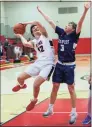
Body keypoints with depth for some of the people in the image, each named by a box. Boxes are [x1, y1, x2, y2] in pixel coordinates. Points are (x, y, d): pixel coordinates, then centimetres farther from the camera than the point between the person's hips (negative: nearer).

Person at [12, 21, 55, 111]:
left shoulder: (44, 35, 4)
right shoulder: (33, 42, 16)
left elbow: (37, 22, -11)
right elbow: (25, 44, -8)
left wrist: (26, 23, 1)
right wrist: (20, 36, 8)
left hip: (48, 64, -6)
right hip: (38, 62, 6)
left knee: (36, 84, -19)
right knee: (20, 78, 2)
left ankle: (34, 100, 13)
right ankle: (22, 85, 42)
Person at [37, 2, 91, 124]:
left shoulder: (74, 35, -9)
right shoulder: (61, 32, 4)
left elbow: (80, 24, -26)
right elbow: (50, 21, 10)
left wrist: (85, 11, -41)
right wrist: (41, 11, 16)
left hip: (69, 66, -5)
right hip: (59, 64, 5)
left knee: (71, 88, 1)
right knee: (55, 87, 12)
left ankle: (74, 113, 11)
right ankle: (50, 109, 25)